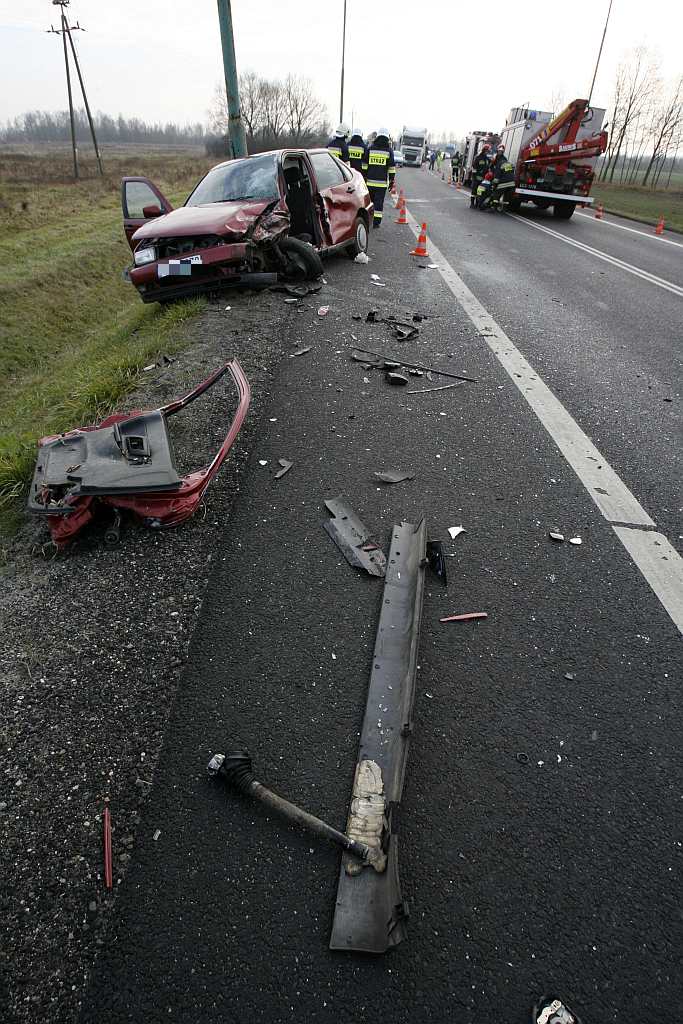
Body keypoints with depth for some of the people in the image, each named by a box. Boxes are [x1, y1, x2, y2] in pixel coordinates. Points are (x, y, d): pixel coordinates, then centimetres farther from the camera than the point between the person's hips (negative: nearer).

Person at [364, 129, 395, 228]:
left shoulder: (370, 148, 4)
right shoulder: (389, 150, 1)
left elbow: (365, 165, 5)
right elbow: (392, 167, 1)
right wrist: (391, 180, 7)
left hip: (370, 180, 2)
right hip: (382, 182, -1)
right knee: (379, 201, 2)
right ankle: (376, 222, -1)